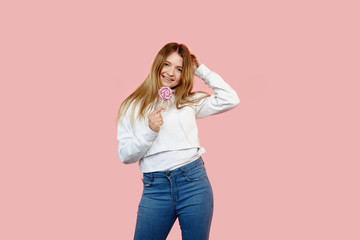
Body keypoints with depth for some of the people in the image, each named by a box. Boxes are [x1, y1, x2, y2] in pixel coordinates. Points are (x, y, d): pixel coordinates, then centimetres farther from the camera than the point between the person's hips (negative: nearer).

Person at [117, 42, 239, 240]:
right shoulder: (133, 106, 7)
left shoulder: (189, 101, 11)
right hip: (155, 188, -1)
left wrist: (201, 70, 8)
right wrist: (149, 130, -12)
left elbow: (230, 100, 3)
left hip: (194, 181, 1)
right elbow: (125, 155, 3)